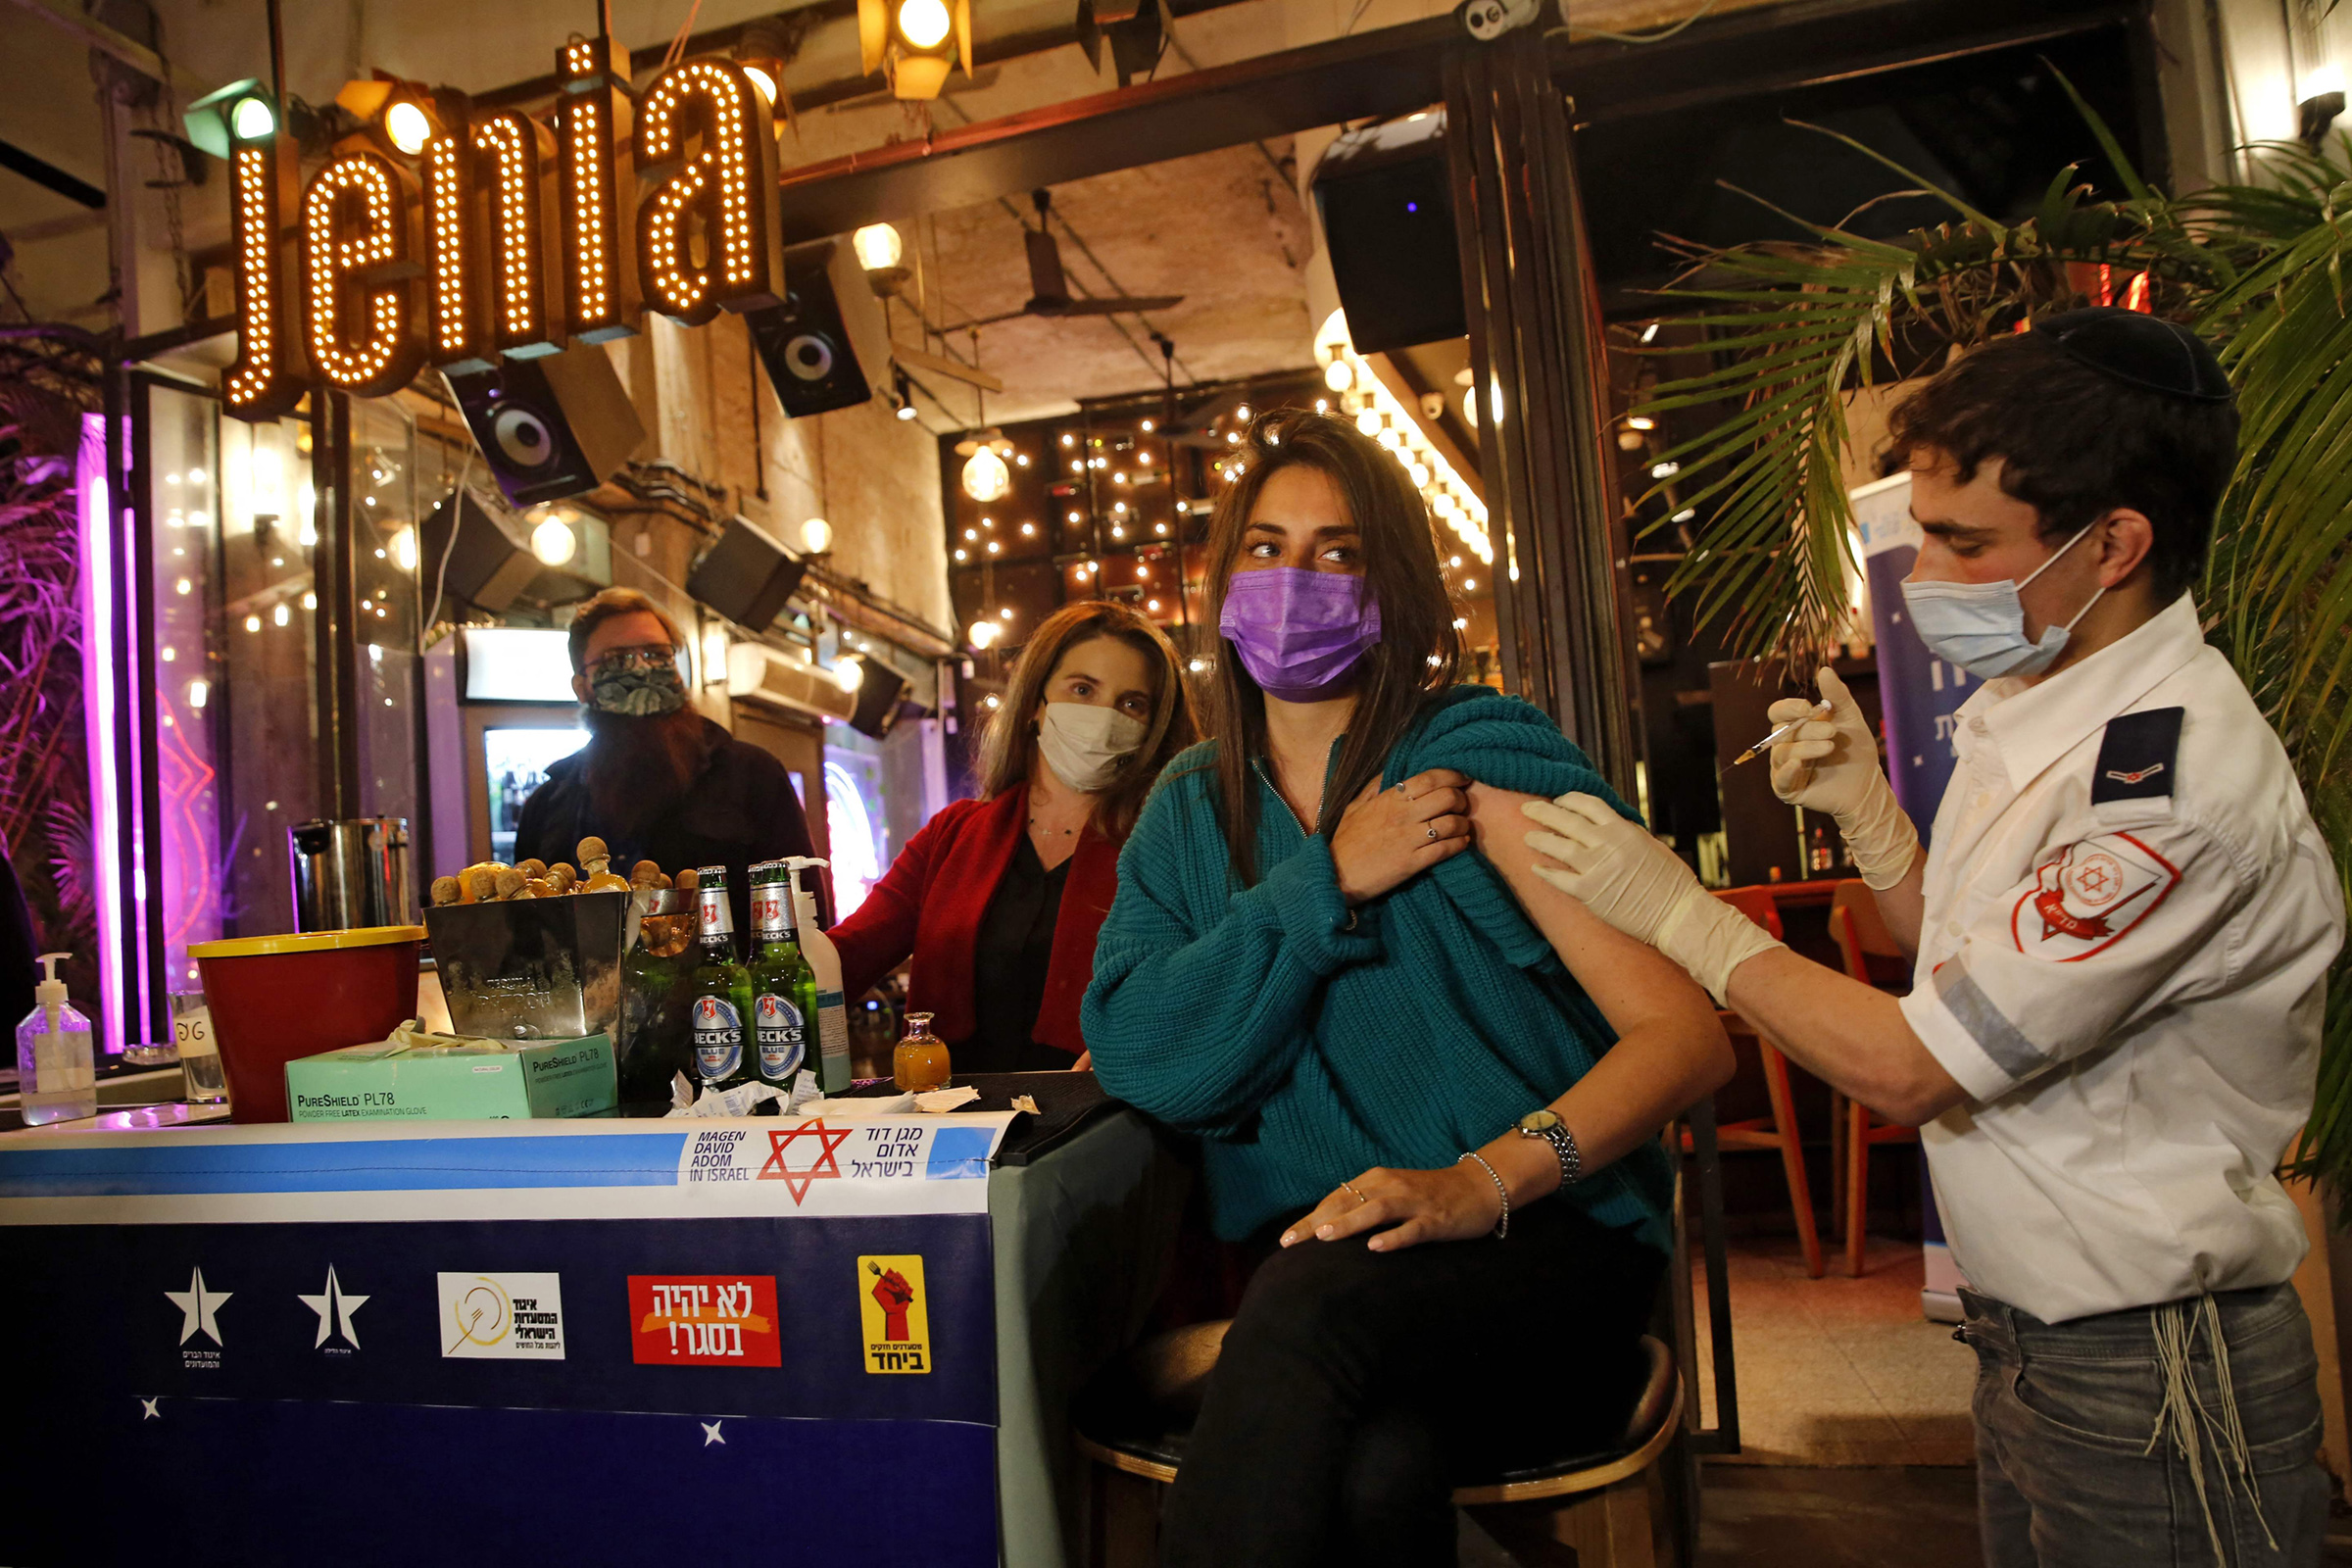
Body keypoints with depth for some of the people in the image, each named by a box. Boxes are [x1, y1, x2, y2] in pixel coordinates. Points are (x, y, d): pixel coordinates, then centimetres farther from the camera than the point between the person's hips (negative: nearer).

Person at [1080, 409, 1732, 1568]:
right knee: (1375, 1473, -32)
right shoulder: (1192, 809, 11)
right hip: (1305, 1261, 2)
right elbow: (1135, 1059, -3)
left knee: (1314, 1302, -34)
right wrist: (1327, 883, -10)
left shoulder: (1477, 756, -4)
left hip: (1539, 1246, -2)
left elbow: (1688, 1035, -10)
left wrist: (1484, 1181, -24)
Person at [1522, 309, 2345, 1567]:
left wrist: (1681, 914, -13)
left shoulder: (2175, 779, -26)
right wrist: (1866, 812, -2)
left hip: (2151, 1374, -8)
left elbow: (1909, 1069, -23)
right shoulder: (2026, 713, 3)